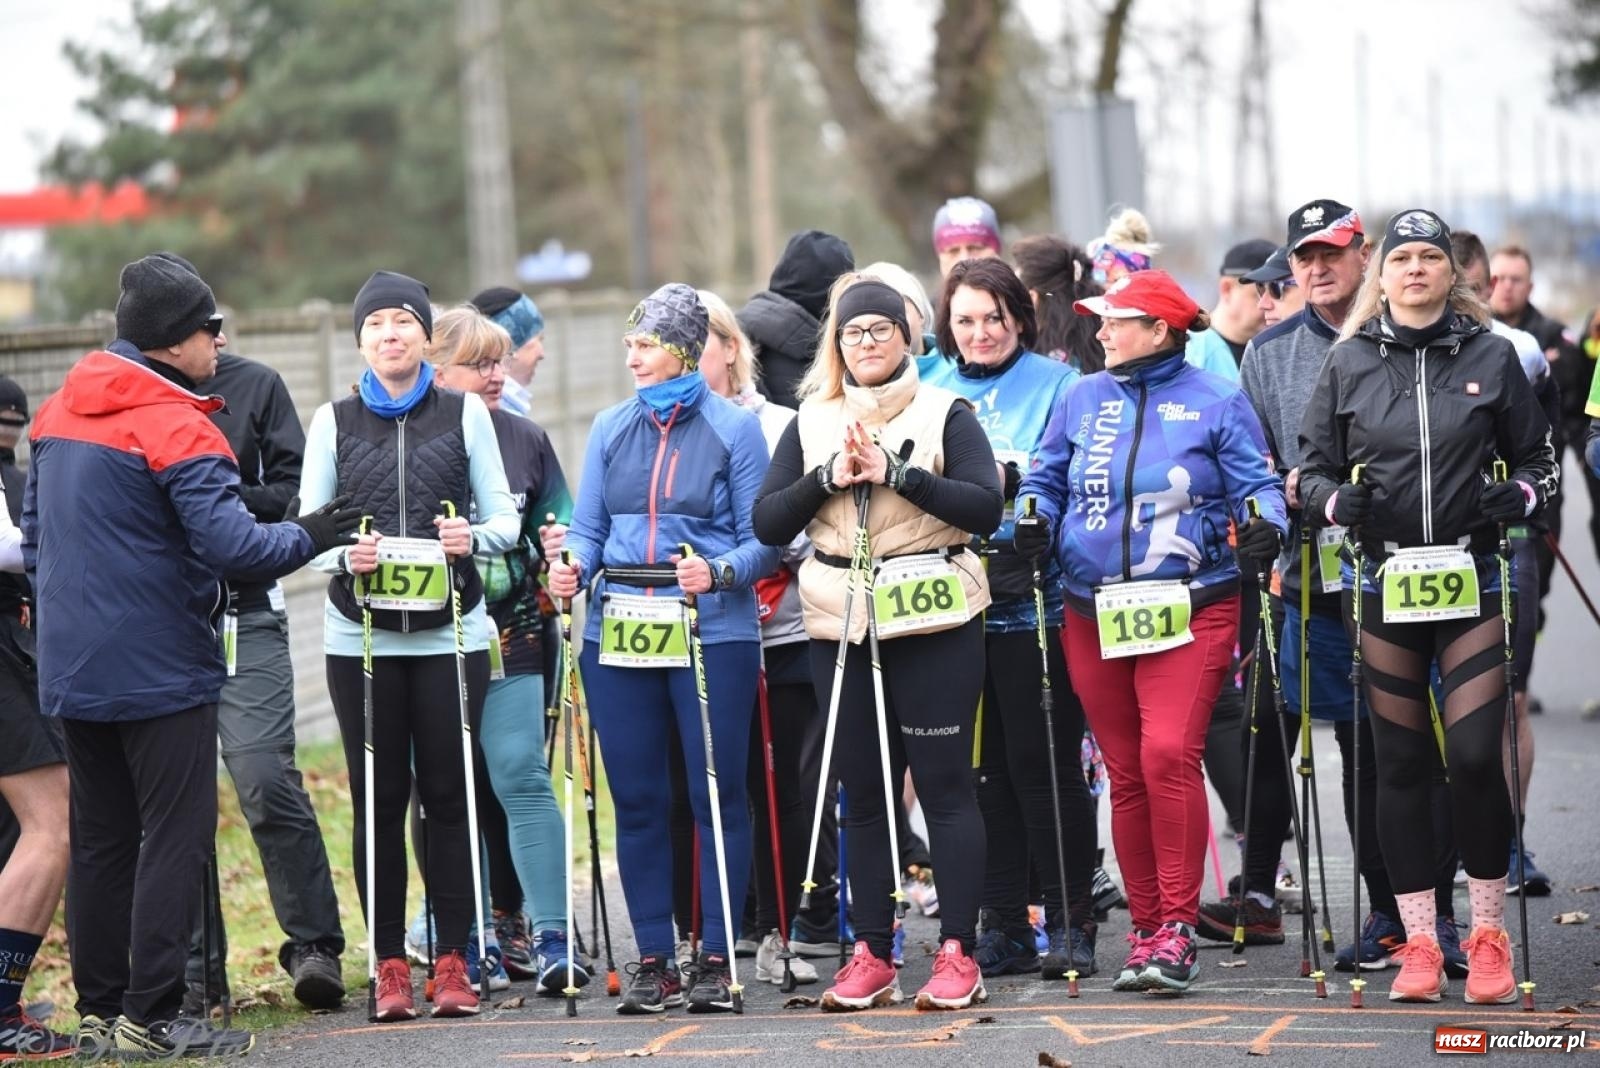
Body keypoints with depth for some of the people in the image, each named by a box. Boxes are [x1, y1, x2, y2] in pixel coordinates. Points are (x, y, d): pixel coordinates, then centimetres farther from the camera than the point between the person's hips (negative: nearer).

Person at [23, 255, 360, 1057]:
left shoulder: (56, 415, 10)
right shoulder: (174, 427, -15)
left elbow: (33, 537, 18)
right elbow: (231, 544, -22)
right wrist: (309, 537, -6)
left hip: (71, 668, 8)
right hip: (159, 671, -8)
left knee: (99, 840, 13)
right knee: (174, 837, -2)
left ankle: (98, 1012, 17)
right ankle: (149, 1020, -4)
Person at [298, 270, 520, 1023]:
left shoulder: (465, 414, 7)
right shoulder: (334, 421, 8)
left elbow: (504, 518, 7)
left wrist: (473, 537, -15)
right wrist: (343, 556, -15)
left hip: (449, 632, 0)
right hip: (360, 636, 1)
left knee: (448, 795, -1)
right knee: (378, 799, 1)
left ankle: (453, 962, 5)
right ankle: (389, 967, 6)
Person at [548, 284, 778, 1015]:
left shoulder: (734, 428, 1)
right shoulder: (610, 429, 13)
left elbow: (762, 538, -3)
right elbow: (589, 528, 11)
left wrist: (719, 572, -21)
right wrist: (572, 568, -10)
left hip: (712, 632, -4)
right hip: (618, 631, 4)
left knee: (717, 793, -2)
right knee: (635, 798, 5)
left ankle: (717, 957, 5)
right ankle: (653, 960, 12)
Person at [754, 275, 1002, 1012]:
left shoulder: (945, 413, 2)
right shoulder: (811, 422, 12)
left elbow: (985, 508, -10)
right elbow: (768, 523, 4)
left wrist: (896, 472, -17)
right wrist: (830, 477, -10)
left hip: (934, 620, -3)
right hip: (841, 625, 3)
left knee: (943, 782, -4)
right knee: (863, 789, 7)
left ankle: (958, 953, -1)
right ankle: (871, 955, 13)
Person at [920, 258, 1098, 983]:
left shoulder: (1055, 385, 3)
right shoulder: (933, 394, 14)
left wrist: (1011, 476, -19)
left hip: (1034, 601, -4)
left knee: (1043, 762, -4)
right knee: (982, 768, 7)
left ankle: (1069, 923, 4)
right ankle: (1002, 926, 13)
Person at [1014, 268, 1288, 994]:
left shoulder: (1216, 403, 1)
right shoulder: (1083, 398, 11)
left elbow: (1256, 486, 2)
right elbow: (1045, 480, 15)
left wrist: (1263, 526, -19)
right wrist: (1035, 522, -5)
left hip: (1189, 609, -4)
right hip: (1095, 615, 4)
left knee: (1169, 752, -19)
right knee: (1125, 772, 7)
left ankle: (1177, 928, -13)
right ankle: (1146, 931, 16)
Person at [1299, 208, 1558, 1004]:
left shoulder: (1491, 356, 5)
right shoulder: (1348, 362, 6)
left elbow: (1537, 456, 11)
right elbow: (1312, 469, 10)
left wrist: (1519, 495, -10)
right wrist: (1338, 500, -11)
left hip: (1471, 579, -1)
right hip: (1384, 583, 1)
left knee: (1475, 754, -8)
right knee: (1400, 762, 4)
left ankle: (1488, 936, 7)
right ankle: (1418, 943, 11)